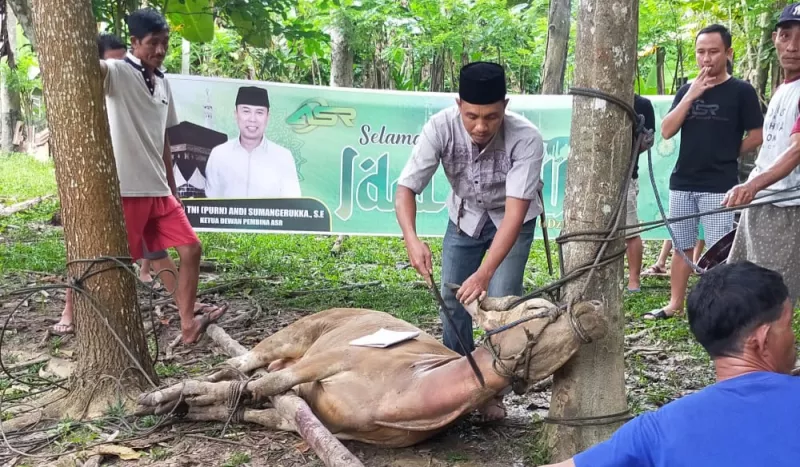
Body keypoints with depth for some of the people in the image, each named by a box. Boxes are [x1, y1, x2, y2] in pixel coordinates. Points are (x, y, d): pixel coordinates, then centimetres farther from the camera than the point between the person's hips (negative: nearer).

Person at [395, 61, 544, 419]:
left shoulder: (526, 138, -36)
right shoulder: (440, 127, -30)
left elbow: (515, 211, -39)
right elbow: (406, 188, -26)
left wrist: (484, 272, -49)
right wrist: (412, 239, -45)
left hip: (511, 219, -2)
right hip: (464, 216, 3)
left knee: (500, 301, -13)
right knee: (452, 299, 1)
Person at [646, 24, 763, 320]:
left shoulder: (741, 91, -3)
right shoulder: (687, 90, 9)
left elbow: (756, 137, -1)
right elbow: (666, 132, -1)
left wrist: (726, 156, 4)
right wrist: (690, 96, -9)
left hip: (719, 186, -5)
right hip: (682, 184, 5)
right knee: (681, 248, 12)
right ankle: (675, 304, 23)